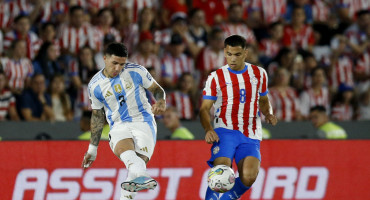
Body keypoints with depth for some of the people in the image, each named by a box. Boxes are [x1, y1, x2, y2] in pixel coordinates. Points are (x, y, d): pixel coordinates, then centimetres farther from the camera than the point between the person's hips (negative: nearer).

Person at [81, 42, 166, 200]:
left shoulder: (136, 71, 1)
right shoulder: (95, 85, 6)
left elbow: (157, 89, 12)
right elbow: (97, 116, 18)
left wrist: (161, 102, -12)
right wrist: (92, 148, 21)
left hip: (143, 122, 1)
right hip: (119, 126, -1)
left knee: (139, 161, -25)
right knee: (123, 148, -37)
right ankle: (141, 177, -66)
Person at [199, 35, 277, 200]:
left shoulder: (259, 74, 11)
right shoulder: (216, 77, 3)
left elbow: (263, 100, 26)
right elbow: (204, 108, 1)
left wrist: (268, 114, 3)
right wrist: (208, 129, -17)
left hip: (250, 136, 2)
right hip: (225, 131, -2)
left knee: (249, 178, -17)